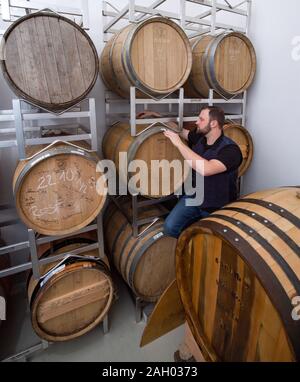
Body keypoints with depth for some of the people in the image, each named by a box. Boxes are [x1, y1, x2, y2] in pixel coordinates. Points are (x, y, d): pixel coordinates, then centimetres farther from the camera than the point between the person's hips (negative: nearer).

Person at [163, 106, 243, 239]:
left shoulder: (230, 149, -23)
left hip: (218, 207, -4)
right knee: (170, 227, -11)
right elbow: (180, 130, 19)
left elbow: (205, 169, -40)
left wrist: (179, 144, -34)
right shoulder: (199, 138, -2)